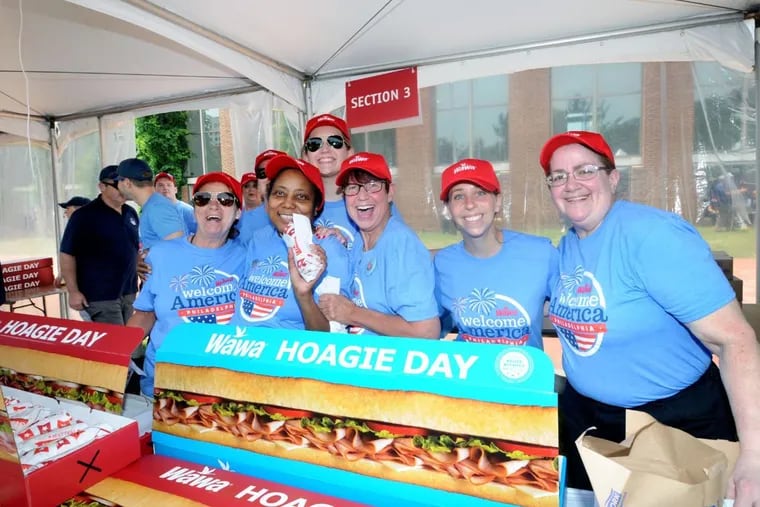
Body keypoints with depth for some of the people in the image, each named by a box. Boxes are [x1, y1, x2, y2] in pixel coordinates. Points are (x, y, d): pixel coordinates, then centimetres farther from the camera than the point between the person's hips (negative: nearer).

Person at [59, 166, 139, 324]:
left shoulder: (131, 213, 9)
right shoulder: (84, 216, -10)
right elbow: (67, 254, -11)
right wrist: (73, 292, -14)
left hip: (128, 292, 7)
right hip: (100, 295, -6)